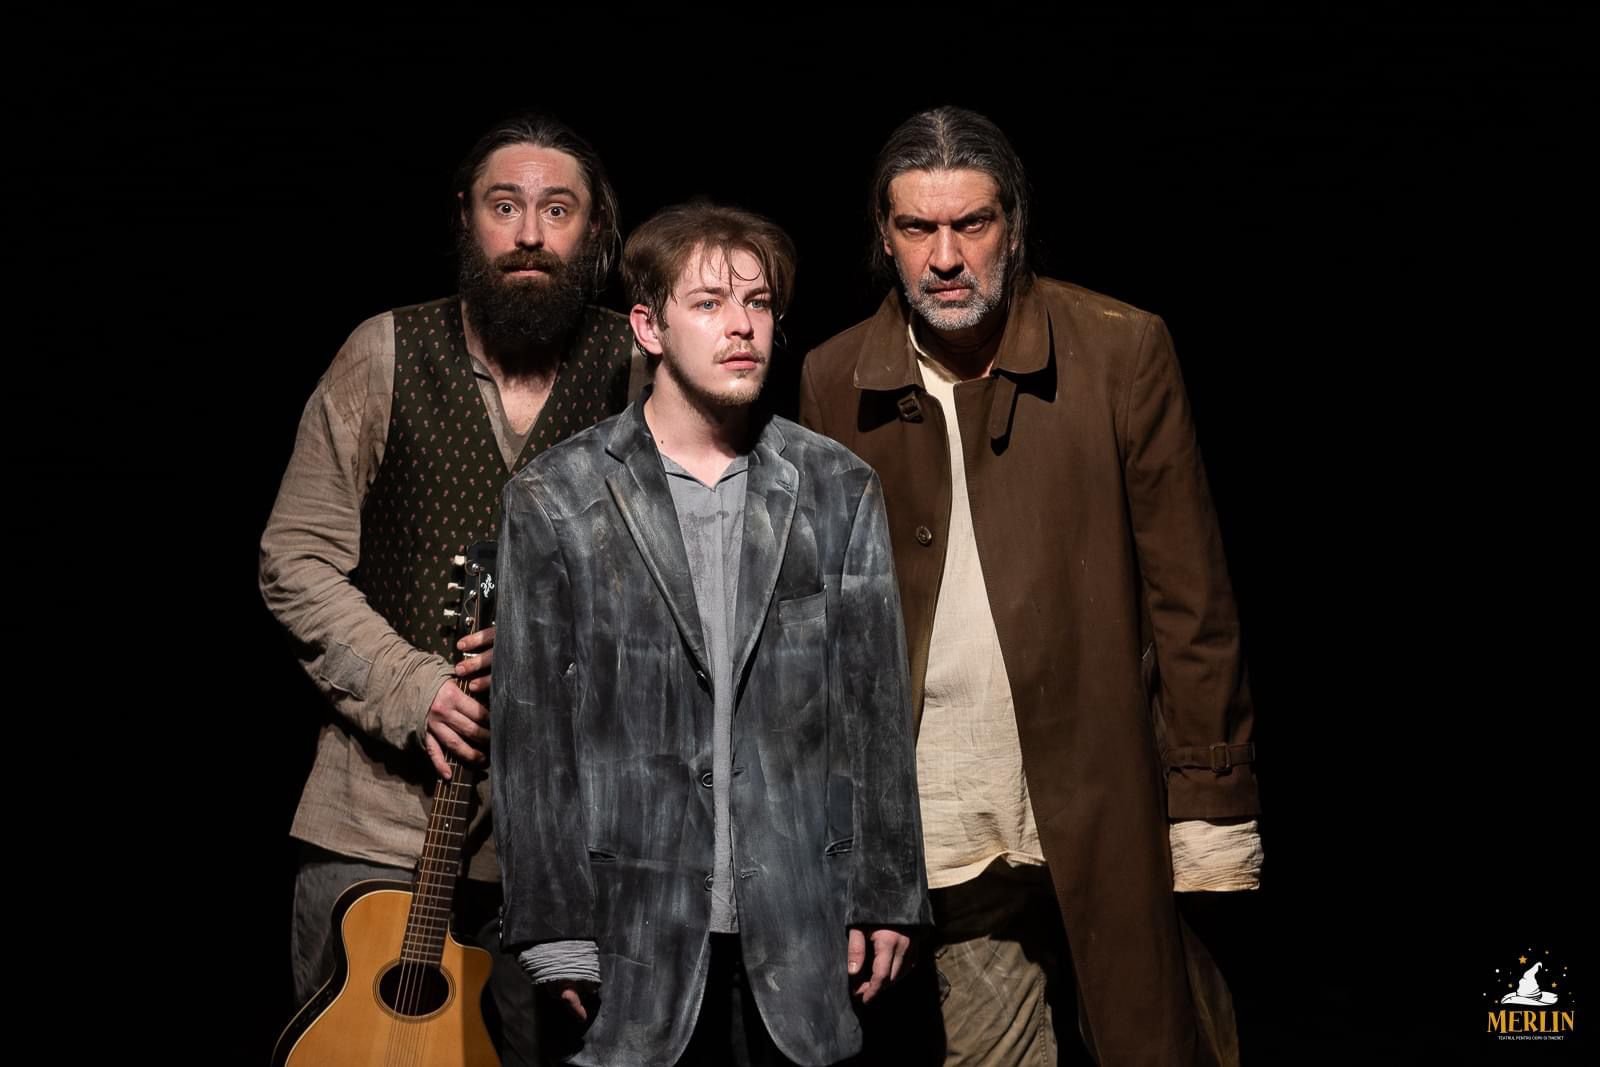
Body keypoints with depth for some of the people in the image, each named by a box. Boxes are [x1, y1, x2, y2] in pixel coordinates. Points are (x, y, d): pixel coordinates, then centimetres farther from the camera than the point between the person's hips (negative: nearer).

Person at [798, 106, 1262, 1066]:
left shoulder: (1123, 351, -2)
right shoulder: (835, 382, 4)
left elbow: (1190, 596, -1)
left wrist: (1214, 806, -6)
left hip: (1111, 807, -1)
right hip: (946, 833, 2)